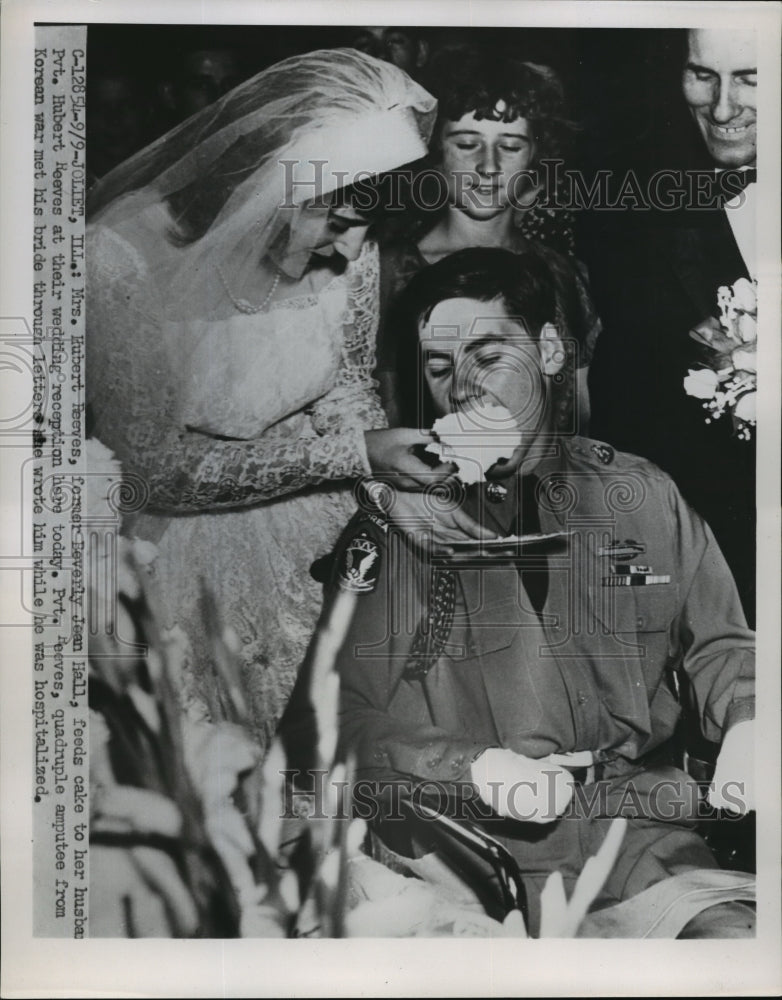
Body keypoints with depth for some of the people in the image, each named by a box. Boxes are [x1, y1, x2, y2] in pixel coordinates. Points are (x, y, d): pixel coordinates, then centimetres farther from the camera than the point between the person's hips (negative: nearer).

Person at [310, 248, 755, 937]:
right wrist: (474, 768, -15)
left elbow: (719, 643, 17)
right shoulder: (391, 526, 0)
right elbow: (343, 716, -2)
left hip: (639, 826, 2)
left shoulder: (641, 494, 9)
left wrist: (745, 726, -4)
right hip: (468, 846, -1)